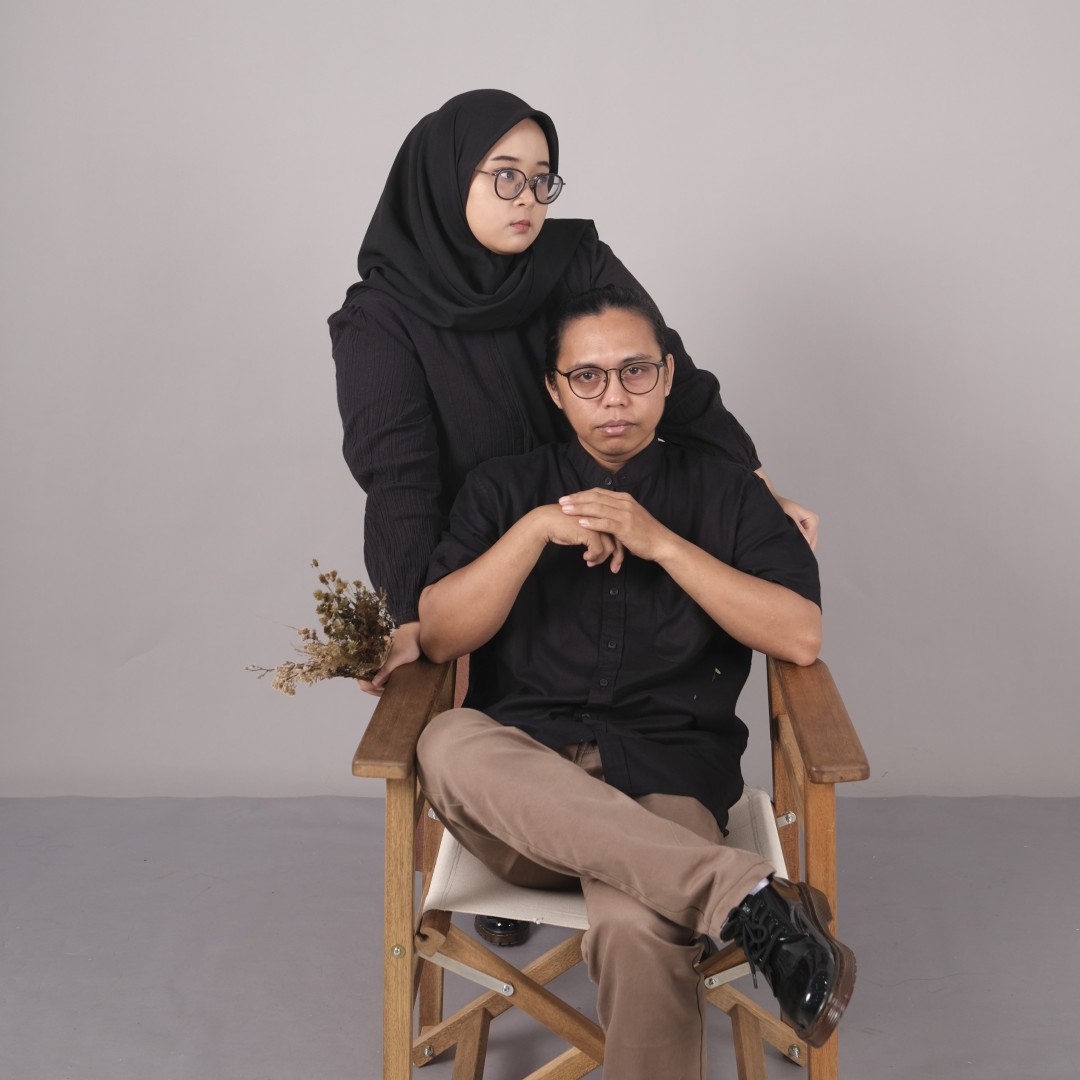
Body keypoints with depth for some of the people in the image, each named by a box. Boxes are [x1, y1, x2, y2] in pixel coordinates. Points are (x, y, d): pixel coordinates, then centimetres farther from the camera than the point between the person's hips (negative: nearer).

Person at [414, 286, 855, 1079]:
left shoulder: (726, 494, 13)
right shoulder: (504, 490, 16)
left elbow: (802, 637, -1)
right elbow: (438, 637, 4)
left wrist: (662, 543, -8)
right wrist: (536, 529, -9)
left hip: (662, 783, -2)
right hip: (520, 787, 2)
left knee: (637, 929, -37)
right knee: (448, 742, -36)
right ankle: (744, 893, -39)